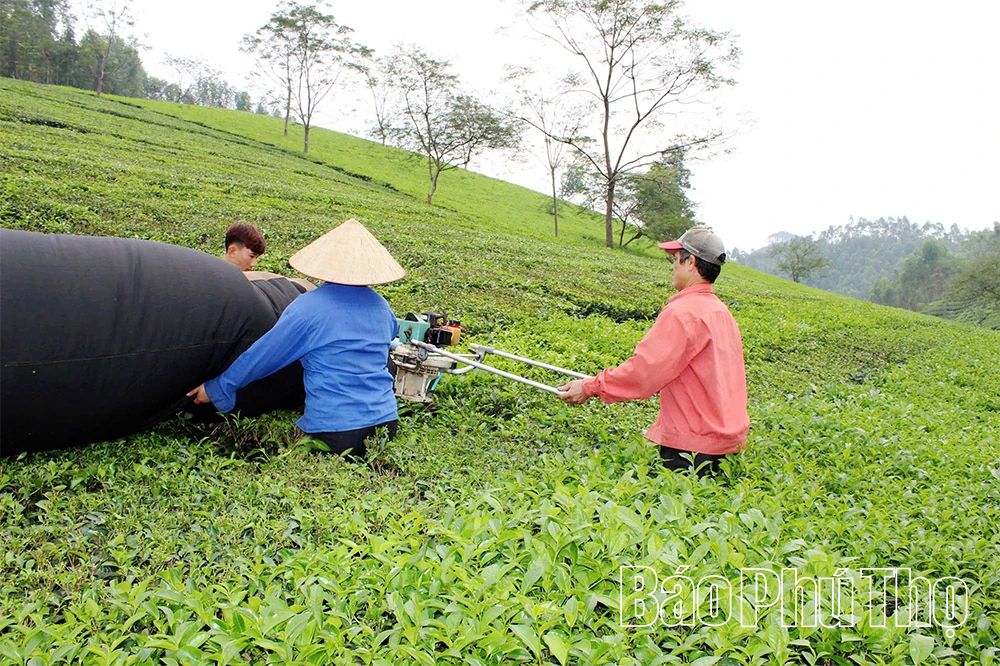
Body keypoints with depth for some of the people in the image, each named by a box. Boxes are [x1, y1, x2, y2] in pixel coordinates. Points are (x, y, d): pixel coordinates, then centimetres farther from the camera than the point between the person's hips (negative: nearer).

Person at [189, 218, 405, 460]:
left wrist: (213, 387, 14)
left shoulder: (308, 308, -7)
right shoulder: (380, 305, 9)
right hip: (386, 422, 5)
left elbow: (261, 356, 0)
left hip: (334, 429, -5)